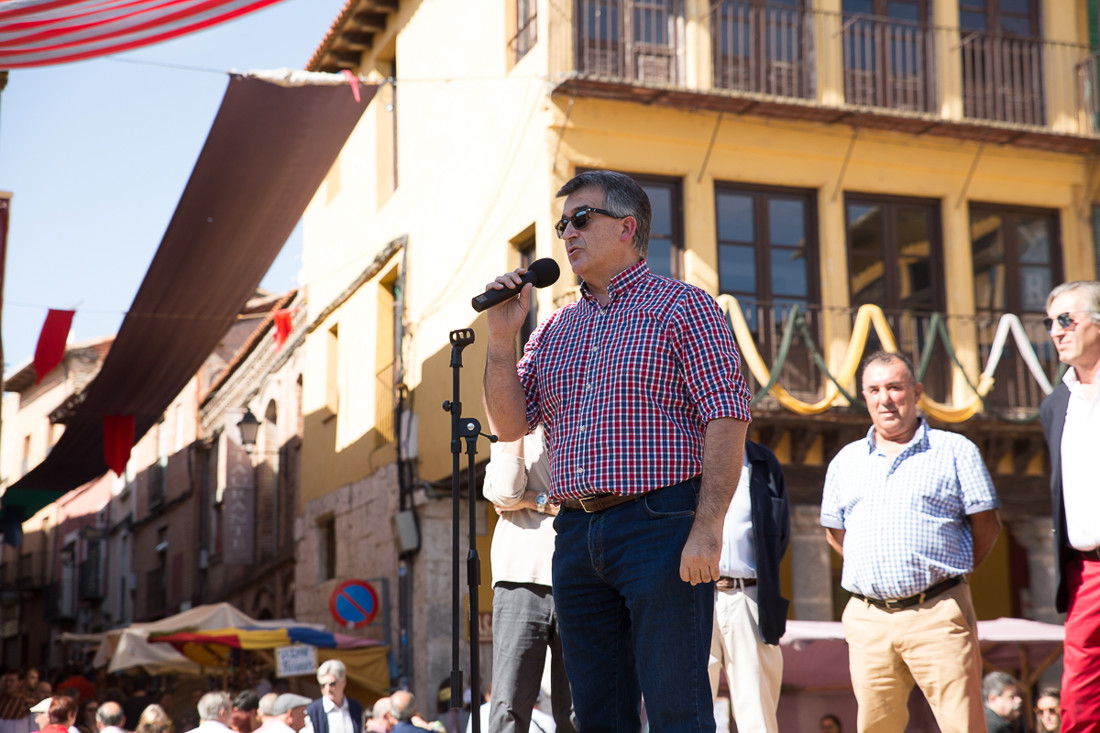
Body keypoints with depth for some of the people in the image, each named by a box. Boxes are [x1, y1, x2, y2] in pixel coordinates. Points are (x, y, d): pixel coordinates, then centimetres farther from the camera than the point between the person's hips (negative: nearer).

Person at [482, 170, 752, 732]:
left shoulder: (681, 306, 0)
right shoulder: (556, 328, 19)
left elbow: (726, 418, -9)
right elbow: (509, 424, 13)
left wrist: (708, 528, -18)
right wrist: (502, 338, 0)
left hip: (659, 524, -6)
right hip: (576, 534, 6)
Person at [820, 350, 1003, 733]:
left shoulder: (955, 450, 6)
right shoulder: (846, 461, 16)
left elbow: (987, 525, 6)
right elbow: (834, 532, 22)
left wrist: (947, 571, 9)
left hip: (937, 614, -3)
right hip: (867, 619, 3)